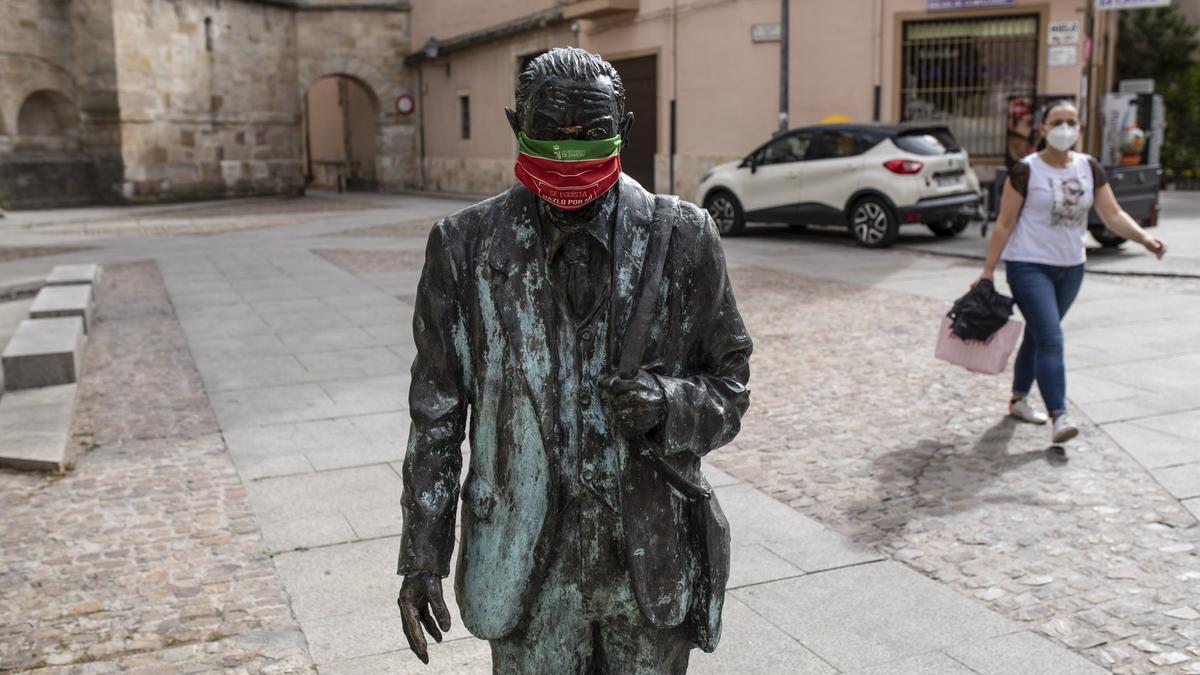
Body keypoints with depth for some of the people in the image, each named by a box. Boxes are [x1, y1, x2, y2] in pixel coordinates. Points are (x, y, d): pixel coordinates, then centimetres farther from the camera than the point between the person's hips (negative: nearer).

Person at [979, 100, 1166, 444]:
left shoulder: (1089, 168, 4)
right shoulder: (1026, 171, -10)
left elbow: (1113, 215, 1)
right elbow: (1005, 223, -8)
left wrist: (1145, 238, -15)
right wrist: (988, 269, -9)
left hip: (1071, 267, 5)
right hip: (1029, 265, -5)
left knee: (1038, 335, 16)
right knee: (1050, 339, -14)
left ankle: (1019, 399, 31)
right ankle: (1059, 417, -16)